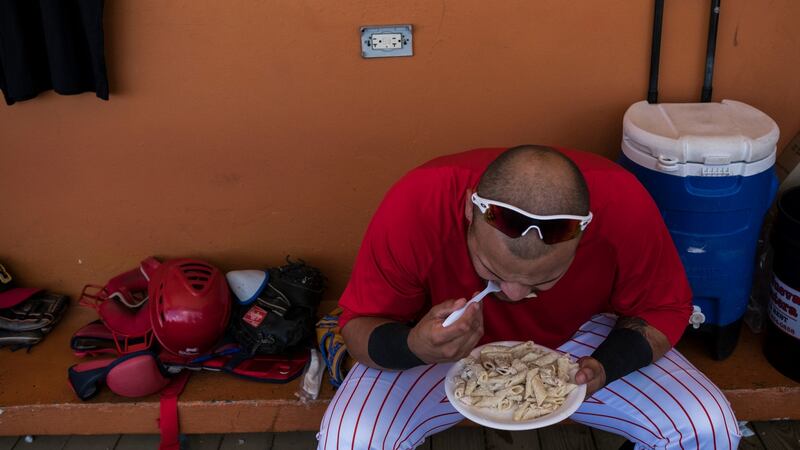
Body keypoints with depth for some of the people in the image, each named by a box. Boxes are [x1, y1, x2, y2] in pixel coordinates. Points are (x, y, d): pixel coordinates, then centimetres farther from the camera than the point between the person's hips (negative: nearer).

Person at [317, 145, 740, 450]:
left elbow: (664, 308, -10)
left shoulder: (626, 207, -29)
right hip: (448, 348, -1)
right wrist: (414, 347, -41)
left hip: (577, 338, 2)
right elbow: (358, 325, -19)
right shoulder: (414, 207, -33)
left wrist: (605, 366, -30)